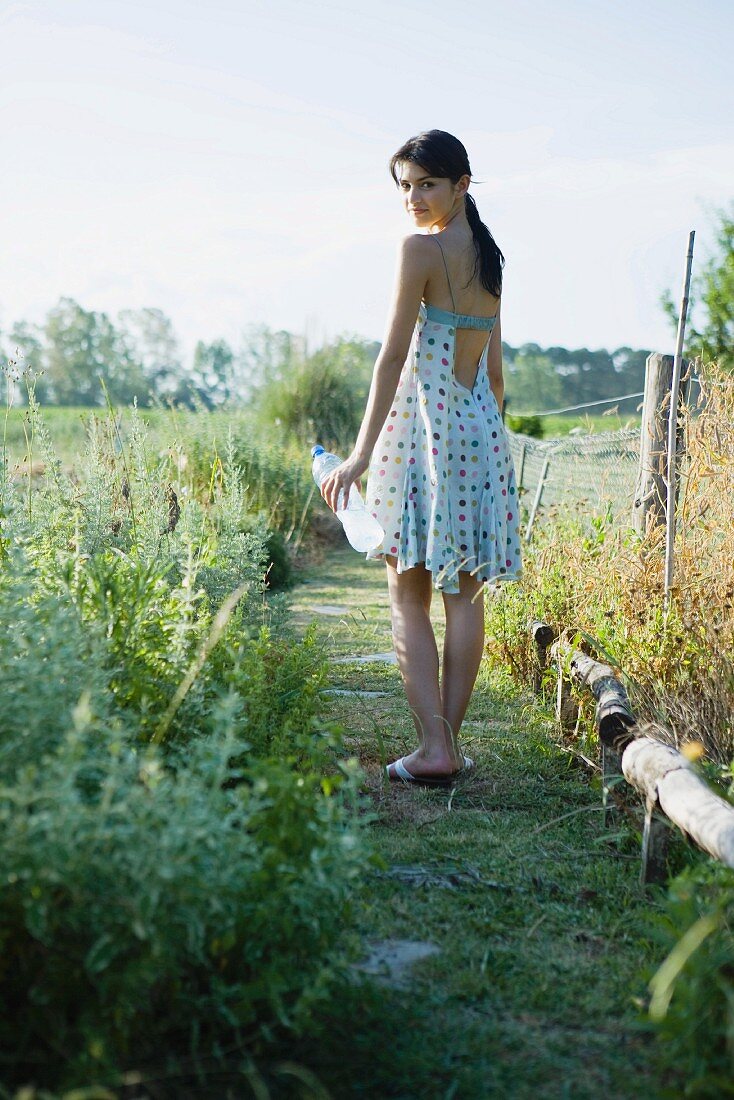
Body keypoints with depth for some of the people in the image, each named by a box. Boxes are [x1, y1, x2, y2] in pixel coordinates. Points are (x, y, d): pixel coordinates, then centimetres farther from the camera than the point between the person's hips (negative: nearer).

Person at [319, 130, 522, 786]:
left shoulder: (421, 248, -8)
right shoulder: (489, 256, 15)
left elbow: (393, 355, -14)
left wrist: (361, 454, -16)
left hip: (423, 420, -7)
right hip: (482, 427, 7)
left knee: (409, 595, -1)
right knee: (464, 591, 8)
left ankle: (434, 749, -5)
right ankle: (451, 741, 12)